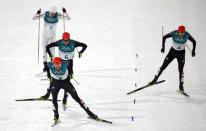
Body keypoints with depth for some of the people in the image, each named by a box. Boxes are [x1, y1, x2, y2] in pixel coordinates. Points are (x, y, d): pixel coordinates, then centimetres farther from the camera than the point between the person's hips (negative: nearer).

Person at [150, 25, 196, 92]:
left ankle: (181, 86, 1)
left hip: (181, 53, -1)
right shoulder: (174, 33, -23)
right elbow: (164, 37, -8)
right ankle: (155, 79, 17)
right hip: (172, 51, 1)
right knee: (163, 66, 1)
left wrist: (193, 51, -15)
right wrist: (163, 47, -14)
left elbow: (194, 42, -5)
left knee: (180, 70, -9)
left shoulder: (187, 35, -22)